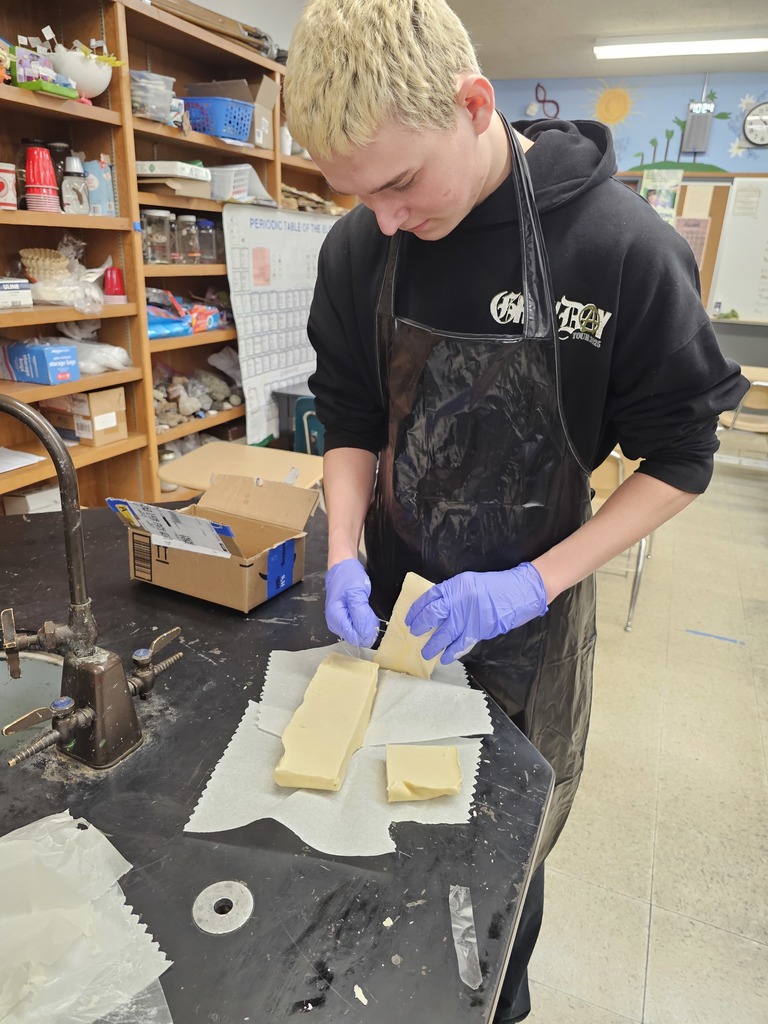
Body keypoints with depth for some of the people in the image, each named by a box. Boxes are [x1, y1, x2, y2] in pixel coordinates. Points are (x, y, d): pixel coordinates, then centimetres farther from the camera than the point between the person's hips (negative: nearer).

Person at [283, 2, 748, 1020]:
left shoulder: (625, 247, -18)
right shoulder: (359, 248, -7)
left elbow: (681, 457, -10)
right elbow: (350, 420, 4)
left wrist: (531, 583, -19)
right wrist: (345, 551, -11)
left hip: (528, 609, -3)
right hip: (390, 602, 4)